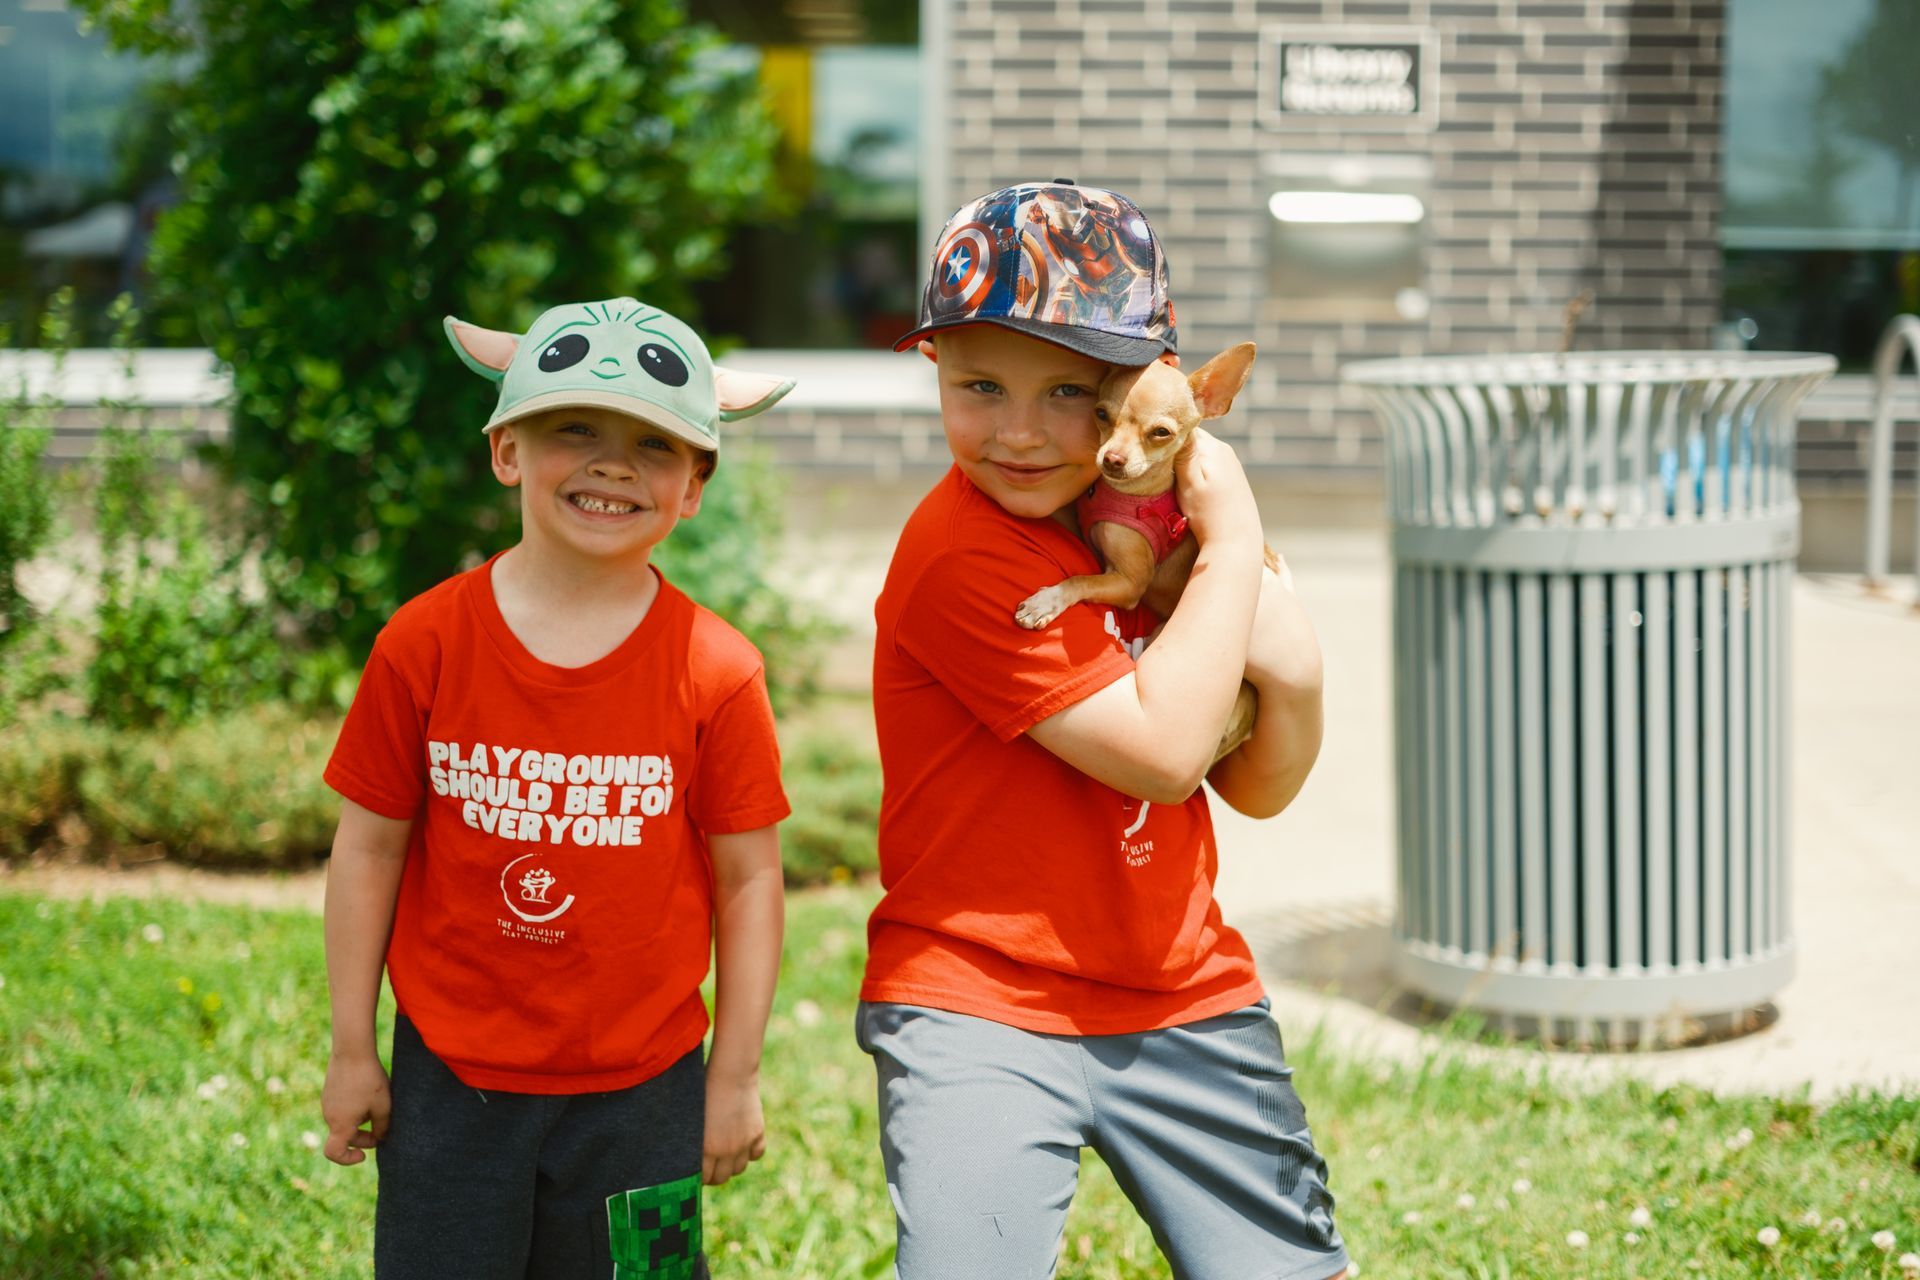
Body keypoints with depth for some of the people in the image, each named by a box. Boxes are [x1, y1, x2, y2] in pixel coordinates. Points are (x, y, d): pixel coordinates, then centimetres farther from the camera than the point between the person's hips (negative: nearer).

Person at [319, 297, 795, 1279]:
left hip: (640, 1093, 0)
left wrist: (736, 1076, 1)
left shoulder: (715, 670, -9)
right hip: (450, 1084, 1)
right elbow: (369, 848, 0)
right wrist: (351, 1054, 4)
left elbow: (748, 877, -3)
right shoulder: (424, 644, -7)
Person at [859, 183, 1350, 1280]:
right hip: (981, 1012, -6)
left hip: (1185, 998, 7)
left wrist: (1296, 678, -11)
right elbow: (1162, 752, -23)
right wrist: (1235, 544, -16)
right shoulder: (964, 554, -20)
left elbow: (1258, 788, 10)